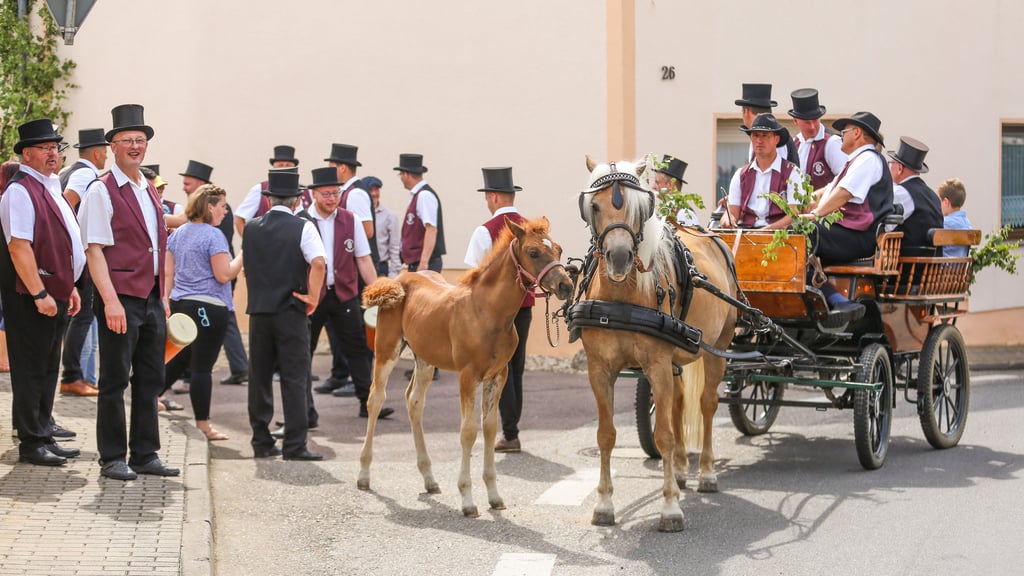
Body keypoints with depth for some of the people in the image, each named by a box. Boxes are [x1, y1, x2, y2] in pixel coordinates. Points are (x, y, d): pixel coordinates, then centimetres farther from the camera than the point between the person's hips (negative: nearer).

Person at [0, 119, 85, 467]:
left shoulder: (50, 188, 17)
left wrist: (68, 288, 20)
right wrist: (39, 294, -23)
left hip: (55, 292, 10)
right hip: (32, 296, -10)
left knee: (47, 369, 14)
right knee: (31, 369, -3)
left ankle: (42, 438, 23)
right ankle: (31, 445, 3)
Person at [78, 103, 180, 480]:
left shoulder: (150, 192, 16)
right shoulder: (101, 191, -7)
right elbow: (94, 249, -13)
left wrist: (163, 297, 15)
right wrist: (110, 300, -21)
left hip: (152, 298, 7)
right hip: (121, 297, -7)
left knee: (150, 380, 11)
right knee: (115, 381, -1)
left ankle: (145, 455, 19)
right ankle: (112, 459, 8)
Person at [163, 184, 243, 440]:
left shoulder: (177, 234, 11)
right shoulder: (213, 236, -13)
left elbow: (168, 273, 13)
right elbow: (224, 275, -15)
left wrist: (167, 301, 15)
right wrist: (243, 255, -5)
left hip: (180, 304, 8)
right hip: (209, 307, -8)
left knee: (178, 360, 21)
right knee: (202, 367, -2)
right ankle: (204, 426, 4)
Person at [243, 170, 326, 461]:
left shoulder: (251, 228, 7)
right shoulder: (302, 227, -7)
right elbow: (318, 263, -20)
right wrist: (313, 297, -10)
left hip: (258, 311, 4)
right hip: (291, 311, -4)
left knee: (259, 377, 11)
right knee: (294, 379, -2)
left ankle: (261, 442, 16)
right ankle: (294, 445, -4)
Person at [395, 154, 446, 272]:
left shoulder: (425, 196, -14)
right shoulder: (416, 195, 14)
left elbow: (431, 230, -21)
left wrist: (424, 263, -25)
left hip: (426, 264, -9)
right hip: (415, 264, 9)